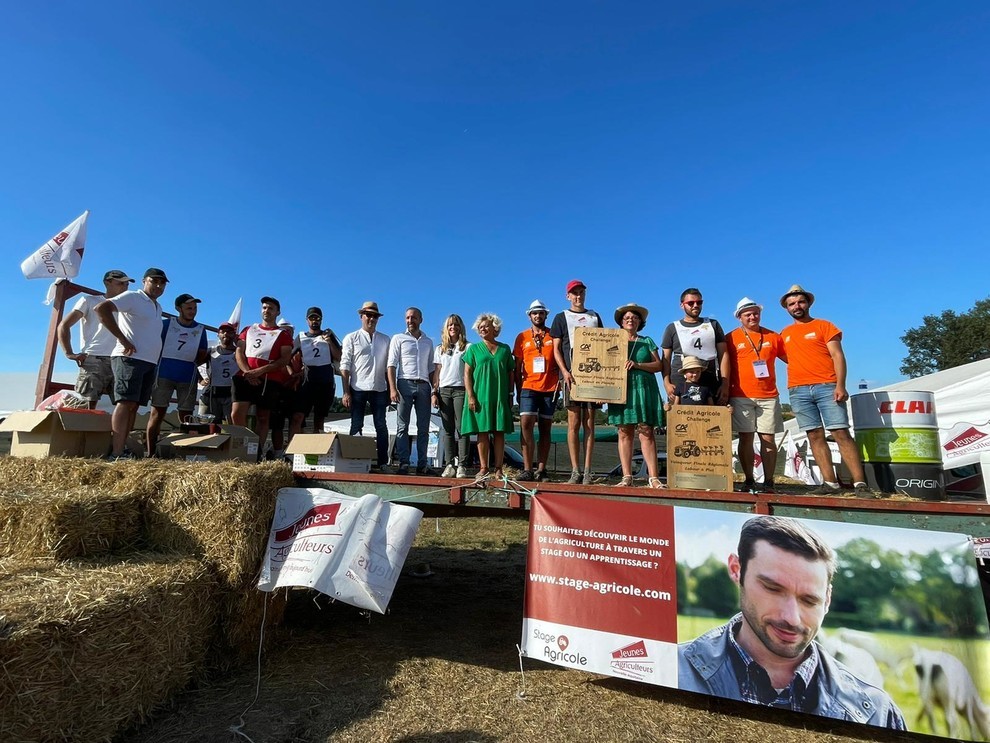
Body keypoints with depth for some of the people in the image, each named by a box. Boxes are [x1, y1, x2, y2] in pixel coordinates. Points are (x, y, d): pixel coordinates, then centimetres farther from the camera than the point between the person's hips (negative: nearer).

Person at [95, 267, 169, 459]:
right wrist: (123, 339, -16)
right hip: (130, 358, -8)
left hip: (150, 363, 8)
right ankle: (116, 454, -18)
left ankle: (120, 450, 6)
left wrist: (156, 361, 13)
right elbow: (100, 308, -14)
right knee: (125, 403, -14)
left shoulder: (158, 308, 23)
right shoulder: (132, 297, -1)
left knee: (134, 405, 5)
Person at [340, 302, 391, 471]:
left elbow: (388, 367, 12)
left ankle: (383, 462, 5)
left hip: (379, 389, 2)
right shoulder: (351, 338, 5)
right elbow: (345, 366, -1)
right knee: (356, 426, 2)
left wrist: (390, 390, 6)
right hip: (358, 388, -2)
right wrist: (346, 392, -8)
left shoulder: (385, 340, 13)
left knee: (381, 426, 2)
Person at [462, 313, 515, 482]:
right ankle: (484, 468, 7)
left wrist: (510, 395, 8)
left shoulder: (505, 349, 12)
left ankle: (498, 469, 6)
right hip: (480, 397, -1)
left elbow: (510, 373, 13)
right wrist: (470, 396, -6)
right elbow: (467, 373, 3)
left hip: (501, 397, 1)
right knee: (482, 432, 0)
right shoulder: (474, 349, 7)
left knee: (499, 433, 1)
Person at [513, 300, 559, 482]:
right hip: (529, 387, 0)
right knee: (526, 424, -13)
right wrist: (518, 390, 8)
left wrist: (560, 380, -1)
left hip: (550, 388, 0)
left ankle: (541, 470, 8)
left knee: (545, 428, 4)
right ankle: (527, 469, -11)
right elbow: (517, 367, 11)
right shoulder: (522, 337, 10)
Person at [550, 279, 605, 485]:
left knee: (589, 424, 1)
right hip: (572, 375, -2)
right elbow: (556, 349, 4)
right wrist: (565, 371, -10)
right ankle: (575, 471, 0)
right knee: (574, 424, -4)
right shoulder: (561, 318, 11)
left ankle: (587, 472, 4)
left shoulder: (595, 317, 19)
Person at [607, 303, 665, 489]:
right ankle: (626, 477, 1)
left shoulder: (647, 341, 15)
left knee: (647, 432, -7)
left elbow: (659, 365, 6)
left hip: (644, 389, -1)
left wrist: (638, 365, -8)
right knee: (624, 433, -1)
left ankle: (653, 477, -6)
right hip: (621, 389, 1)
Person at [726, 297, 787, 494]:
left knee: (768, 438, 1)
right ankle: (749, 481, 8)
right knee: (746, 439, 1)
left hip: (768, 396, 2)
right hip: (741, 396, -2)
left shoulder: (773, 337, 12)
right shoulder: (731, 338, 4)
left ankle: (768, 481, 7)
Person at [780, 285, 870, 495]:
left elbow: (837, 356, -1)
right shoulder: (785, 333, 16)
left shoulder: (824, 326, 7)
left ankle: (860, 483, -7)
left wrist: (840, 385, -12)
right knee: (815, 436, 0)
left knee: (841, 433, -8)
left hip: (827, 387, -3)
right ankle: (830, 482, 2)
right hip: (798, 391, 3)